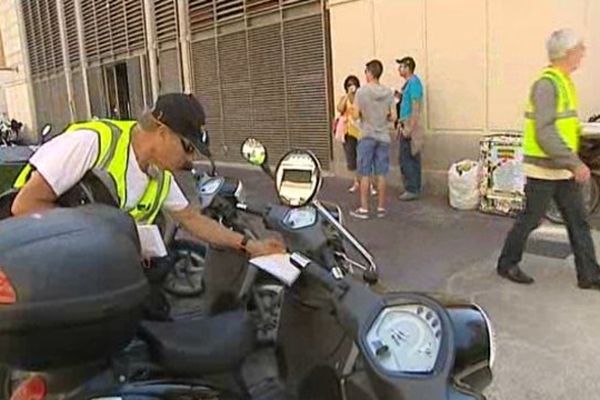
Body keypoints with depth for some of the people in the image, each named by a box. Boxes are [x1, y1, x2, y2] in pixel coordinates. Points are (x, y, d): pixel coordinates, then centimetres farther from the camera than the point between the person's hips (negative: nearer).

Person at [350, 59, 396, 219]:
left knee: (365, 175, 3)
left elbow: (356, 116, -9)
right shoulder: (389, 92, -1)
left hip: (367, 137, -3)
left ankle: (363, 209, 7)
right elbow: (393, 117, -1)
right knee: (381, 174, 8)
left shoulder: (362, 91, -10)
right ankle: (381, 208, 14)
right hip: (383, 137, 3)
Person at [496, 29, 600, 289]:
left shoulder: (564, 82, 13)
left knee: (578, 221, 10)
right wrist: (575, 163, -24)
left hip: (563, 168, 9)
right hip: (544, 169, -9)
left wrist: (572, 162, 20)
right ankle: (507, 265, 20)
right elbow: (545, 133, -25)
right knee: (530, 219, 3)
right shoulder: (546, 83, -17)